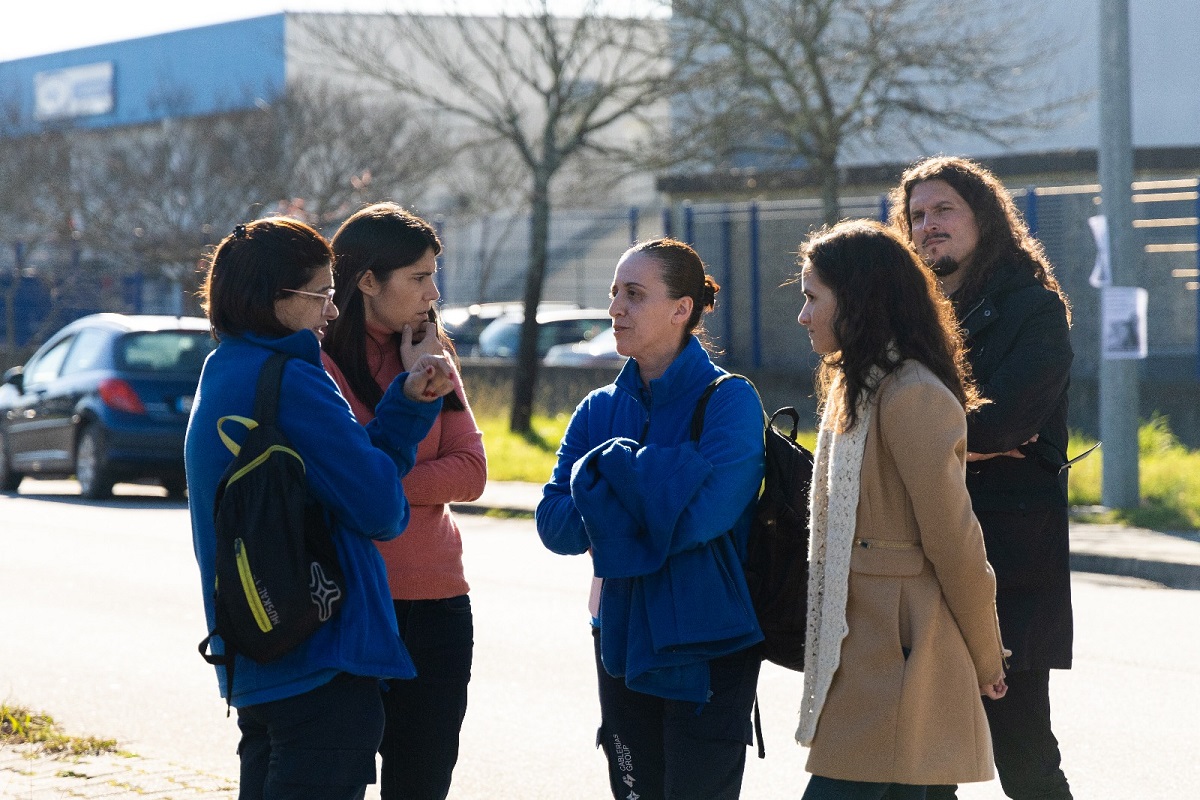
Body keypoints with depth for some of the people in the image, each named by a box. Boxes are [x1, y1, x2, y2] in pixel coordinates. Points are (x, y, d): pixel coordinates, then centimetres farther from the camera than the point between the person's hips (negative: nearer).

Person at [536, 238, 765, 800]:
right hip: (622, 644, 6)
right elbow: (553, 523, -2)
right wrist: (656, 499, -17)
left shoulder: (728, 401, -9)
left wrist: (611, 464, -11)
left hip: (707, 653, -5)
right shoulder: (601, 410, 8)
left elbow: (704, 509, -24)